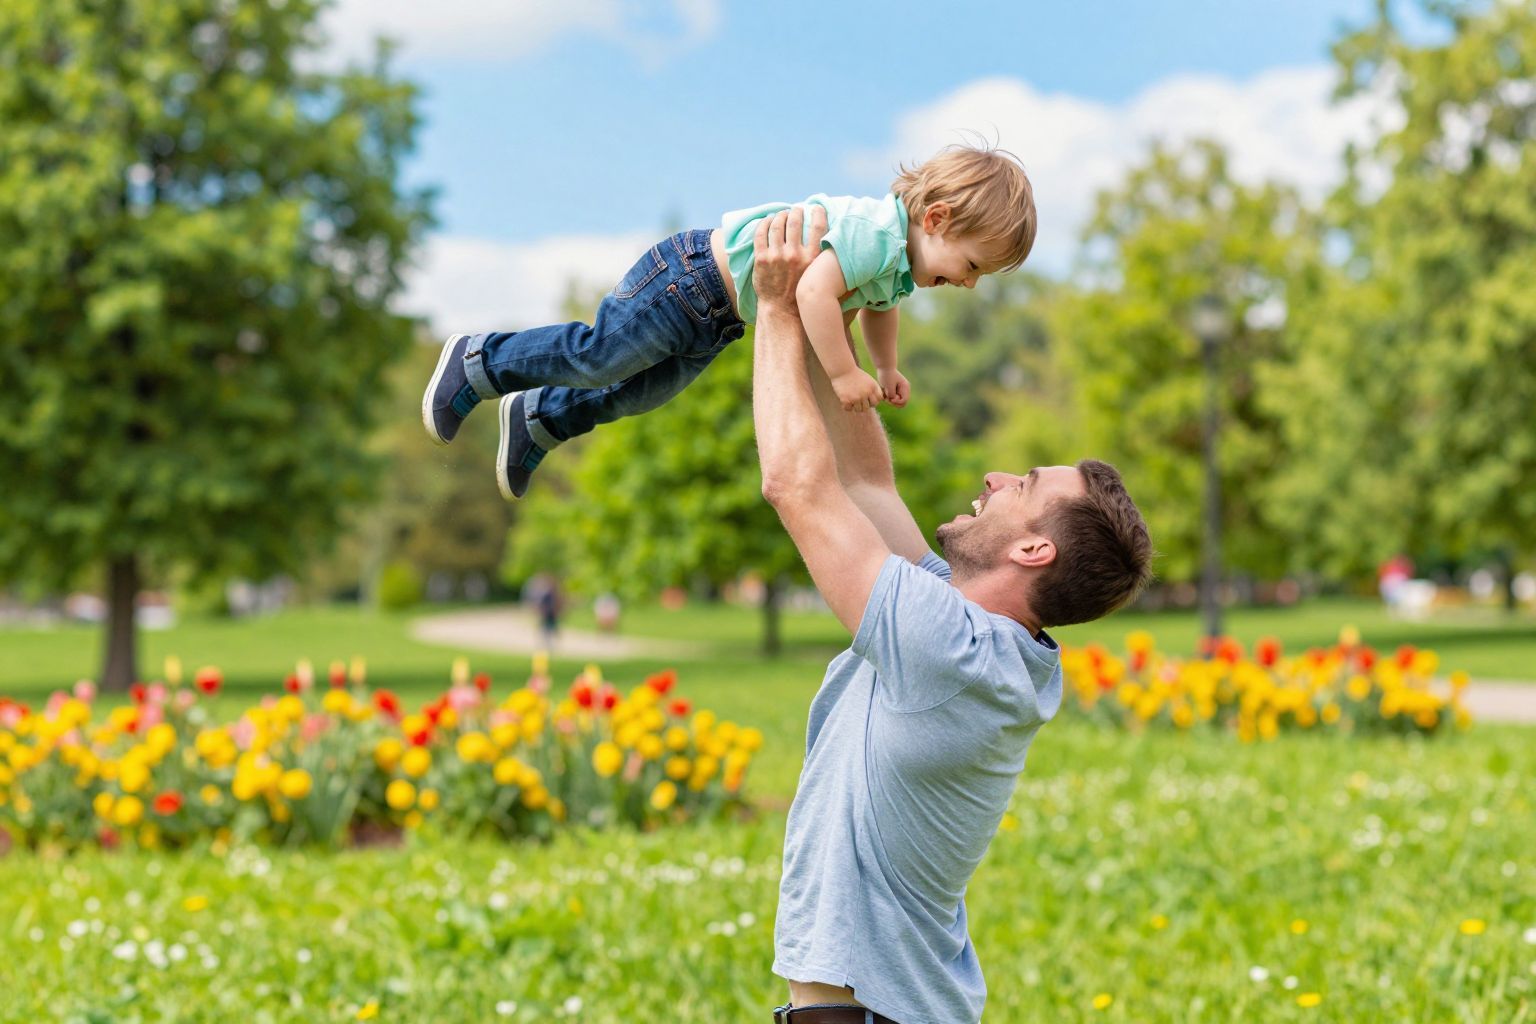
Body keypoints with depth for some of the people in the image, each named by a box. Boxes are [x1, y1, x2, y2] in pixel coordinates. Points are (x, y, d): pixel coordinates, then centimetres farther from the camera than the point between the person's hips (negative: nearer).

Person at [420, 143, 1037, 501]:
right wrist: (843, 373, -42)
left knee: (642, 392, 20)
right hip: (693, 278, -9)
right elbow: (816, 290, -47)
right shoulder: (876, 231, -32)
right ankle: (478, 362, 19)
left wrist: (886, 371, 16)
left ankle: (538, 419, 39)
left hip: (715, 321, 9)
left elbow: (879, 303, 23)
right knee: (599, 356, -1)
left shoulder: (903, 265, -1)